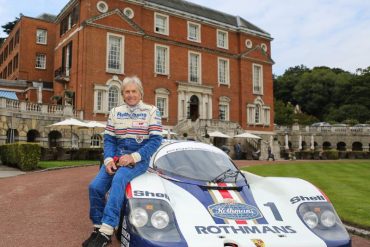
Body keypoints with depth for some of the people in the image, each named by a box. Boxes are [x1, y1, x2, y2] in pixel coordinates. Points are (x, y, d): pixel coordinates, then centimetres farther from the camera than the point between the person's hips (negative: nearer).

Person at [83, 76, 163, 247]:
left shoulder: (151, 111, 1)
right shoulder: (115, 112, 13)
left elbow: (155, 140, -7)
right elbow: (108, 139, 9)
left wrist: (133, 157, -18)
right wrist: (109, 159, -10)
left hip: (140, 158, -4)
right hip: (117, 156, 4)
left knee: (119, 179, -33)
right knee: (95, 186, -18)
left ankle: (106, 231, -32)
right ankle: (98, 229, -1)